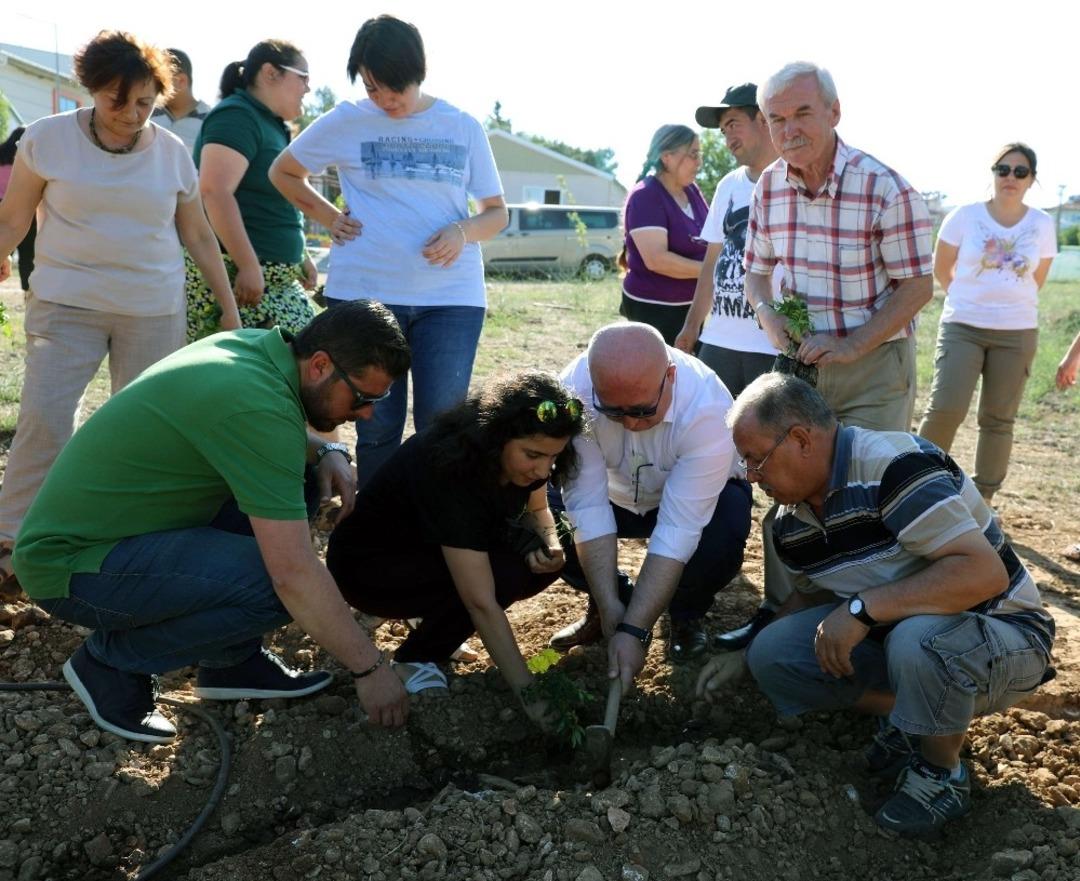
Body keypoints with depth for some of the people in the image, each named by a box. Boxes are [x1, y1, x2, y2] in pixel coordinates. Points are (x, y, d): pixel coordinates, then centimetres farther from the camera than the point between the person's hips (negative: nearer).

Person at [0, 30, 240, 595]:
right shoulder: (48, 139, -1)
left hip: (156, 311, 2)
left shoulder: (172, 152, 5)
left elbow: (198, 236, 12)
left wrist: (228, 305, 11)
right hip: (66, 304, -2)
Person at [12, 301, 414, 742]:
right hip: (73, 566, -10)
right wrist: (370, 669, -19)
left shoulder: (251, 344, -1)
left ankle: (231, 661, 11)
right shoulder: (257, 404, -28)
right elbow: (293, 574, -29)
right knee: (276, 584, -26)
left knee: (286, 488, 4)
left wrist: (325, 452, 2)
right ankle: (112, 661, -3)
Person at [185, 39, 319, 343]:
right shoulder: (236, 116, -9)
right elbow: (215, 192, -22)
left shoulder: (272, 125, 20)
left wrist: (300, 257, 24)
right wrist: (248, 265, -25)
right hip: (233, 273, -10)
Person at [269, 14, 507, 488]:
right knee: (377, 427, 7)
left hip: (452, 296, 0)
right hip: (365, 292, 0)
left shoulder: (463, 128, 7)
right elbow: (283, 172, 18)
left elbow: (497, 212, 11)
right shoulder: (345, 122, 4)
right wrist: (329, 218, 4)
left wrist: (463, 232, -10)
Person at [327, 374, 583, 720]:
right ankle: (415, 660, -8)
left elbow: (537, 509, 6)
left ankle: (438, 623, 5)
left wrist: (550, 546, -17)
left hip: (434, 554, 8)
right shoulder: (450, 470, -36)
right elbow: (482, 604, -37)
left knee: (536, 558, -15)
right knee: (504, 574, -29)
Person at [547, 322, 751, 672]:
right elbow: (587, 504, -28)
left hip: (696, 498, -2)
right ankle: (600, 608, 6)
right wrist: (609, 606, -32)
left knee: (721, 538, -35)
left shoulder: (707, 409, -37)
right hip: (615, 494, 2)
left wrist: (634, 630, -41)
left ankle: (687, 613, 2)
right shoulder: (573, 390, -32)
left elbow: (677, 531, -38)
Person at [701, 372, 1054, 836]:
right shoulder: (791, 521, 0)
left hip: (1003, 637, -7)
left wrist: (862, 608, -35)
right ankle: (910, 721, 7)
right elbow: (813, 595, 16)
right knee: (771, 653, -10)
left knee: (916, 639, -39)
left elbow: (983, 571, -34)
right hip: (890, 635, 7)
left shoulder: (895, 464, -26)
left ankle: (942, 772, -9)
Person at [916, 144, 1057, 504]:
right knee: (945, 408, -16)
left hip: (1017, 334, 2)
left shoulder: (1042, 225, 2)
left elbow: (1036, 281, 14)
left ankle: (983, 499, 19)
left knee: (998, 420, 8)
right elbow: (941, 269, 8)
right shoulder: (965, 216, -4)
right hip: (962, 328, -2)